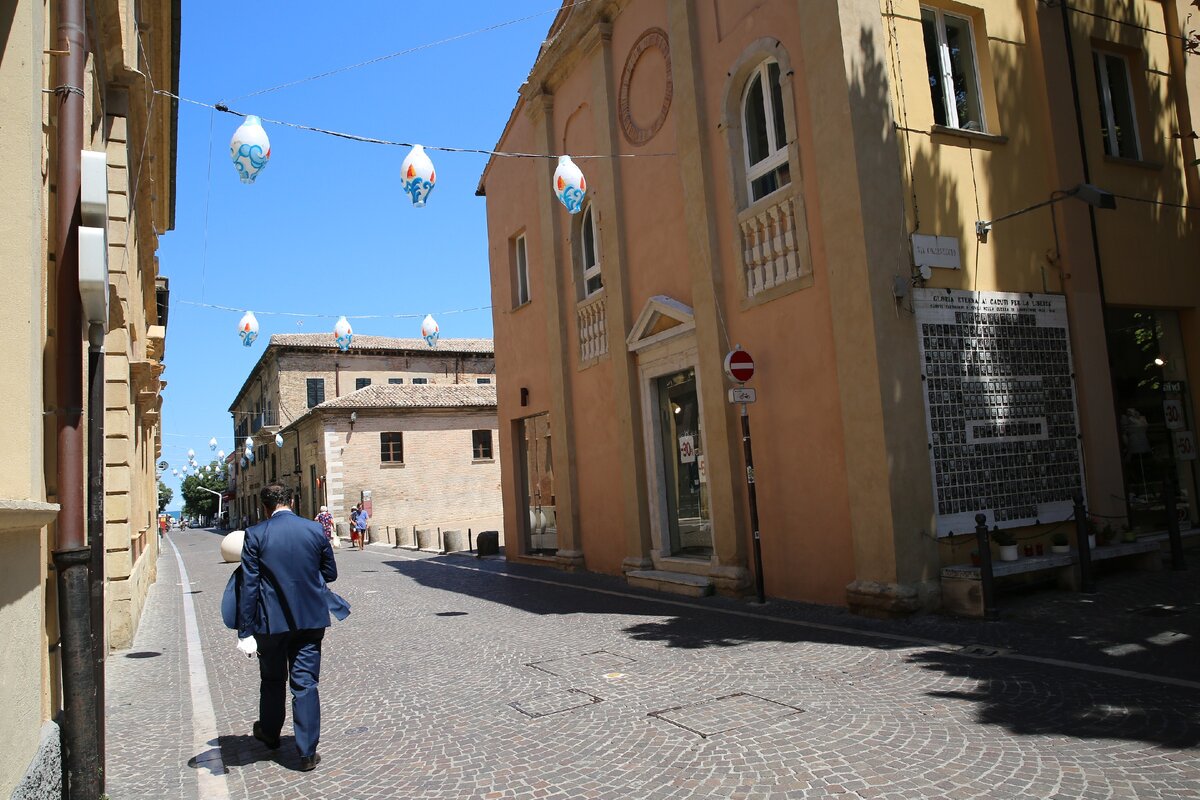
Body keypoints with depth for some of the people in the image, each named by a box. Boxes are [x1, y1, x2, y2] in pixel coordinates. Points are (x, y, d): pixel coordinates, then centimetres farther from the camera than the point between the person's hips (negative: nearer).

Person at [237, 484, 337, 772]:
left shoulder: (255, 535, -9)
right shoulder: (315, 530, -4)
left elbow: (249, 585, -10)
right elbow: (330, 573, 5)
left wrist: (245, 632, -6)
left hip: (272, 620, -1)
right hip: (310, 619, 1)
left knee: (272, 680, 20)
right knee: (306, 683, 6)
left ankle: (269, 733, 42)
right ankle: (307, 753, 9)